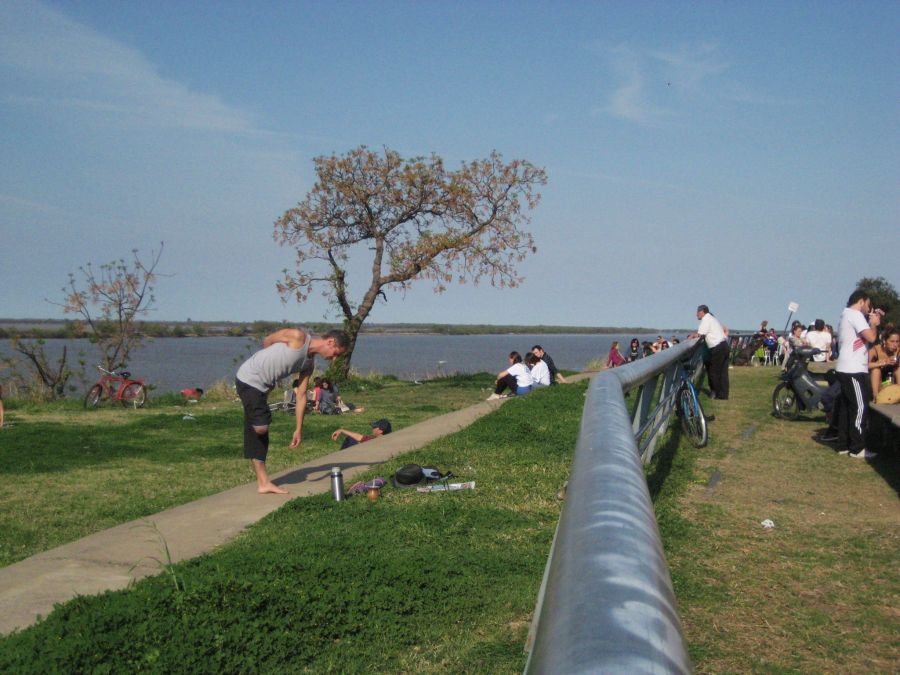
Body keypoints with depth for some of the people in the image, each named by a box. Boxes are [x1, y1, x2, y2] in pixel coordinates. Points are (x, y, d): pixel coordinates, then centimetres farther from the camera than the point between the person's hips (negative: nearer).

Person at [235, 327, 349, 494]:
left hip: (261, 386, 9)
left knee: (258, 434, 10)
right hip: (248, 379, -9)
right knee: (260, 427, -16)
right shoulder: (298, 336, -17)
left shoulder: (309, 364, 7)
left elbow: (301, 396, 11)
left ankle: (263, 483, 13)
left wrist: (299, 429, 8)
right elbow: (267, 341, -5)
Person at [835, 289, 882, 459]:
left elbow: (863, 336, 23)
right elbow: (871, 337, -20)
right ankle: (857, 448, -4)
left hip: (845, 369, 10)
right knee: (860, 407, -7)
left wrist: (872, 322, 14)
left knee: (847, 407, 12)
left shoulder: (846, 315, 20)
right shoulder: (855, 314, -12)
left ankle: (845, 445, 15)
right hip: (854, 370, -10)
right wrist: (874, 324, -2)